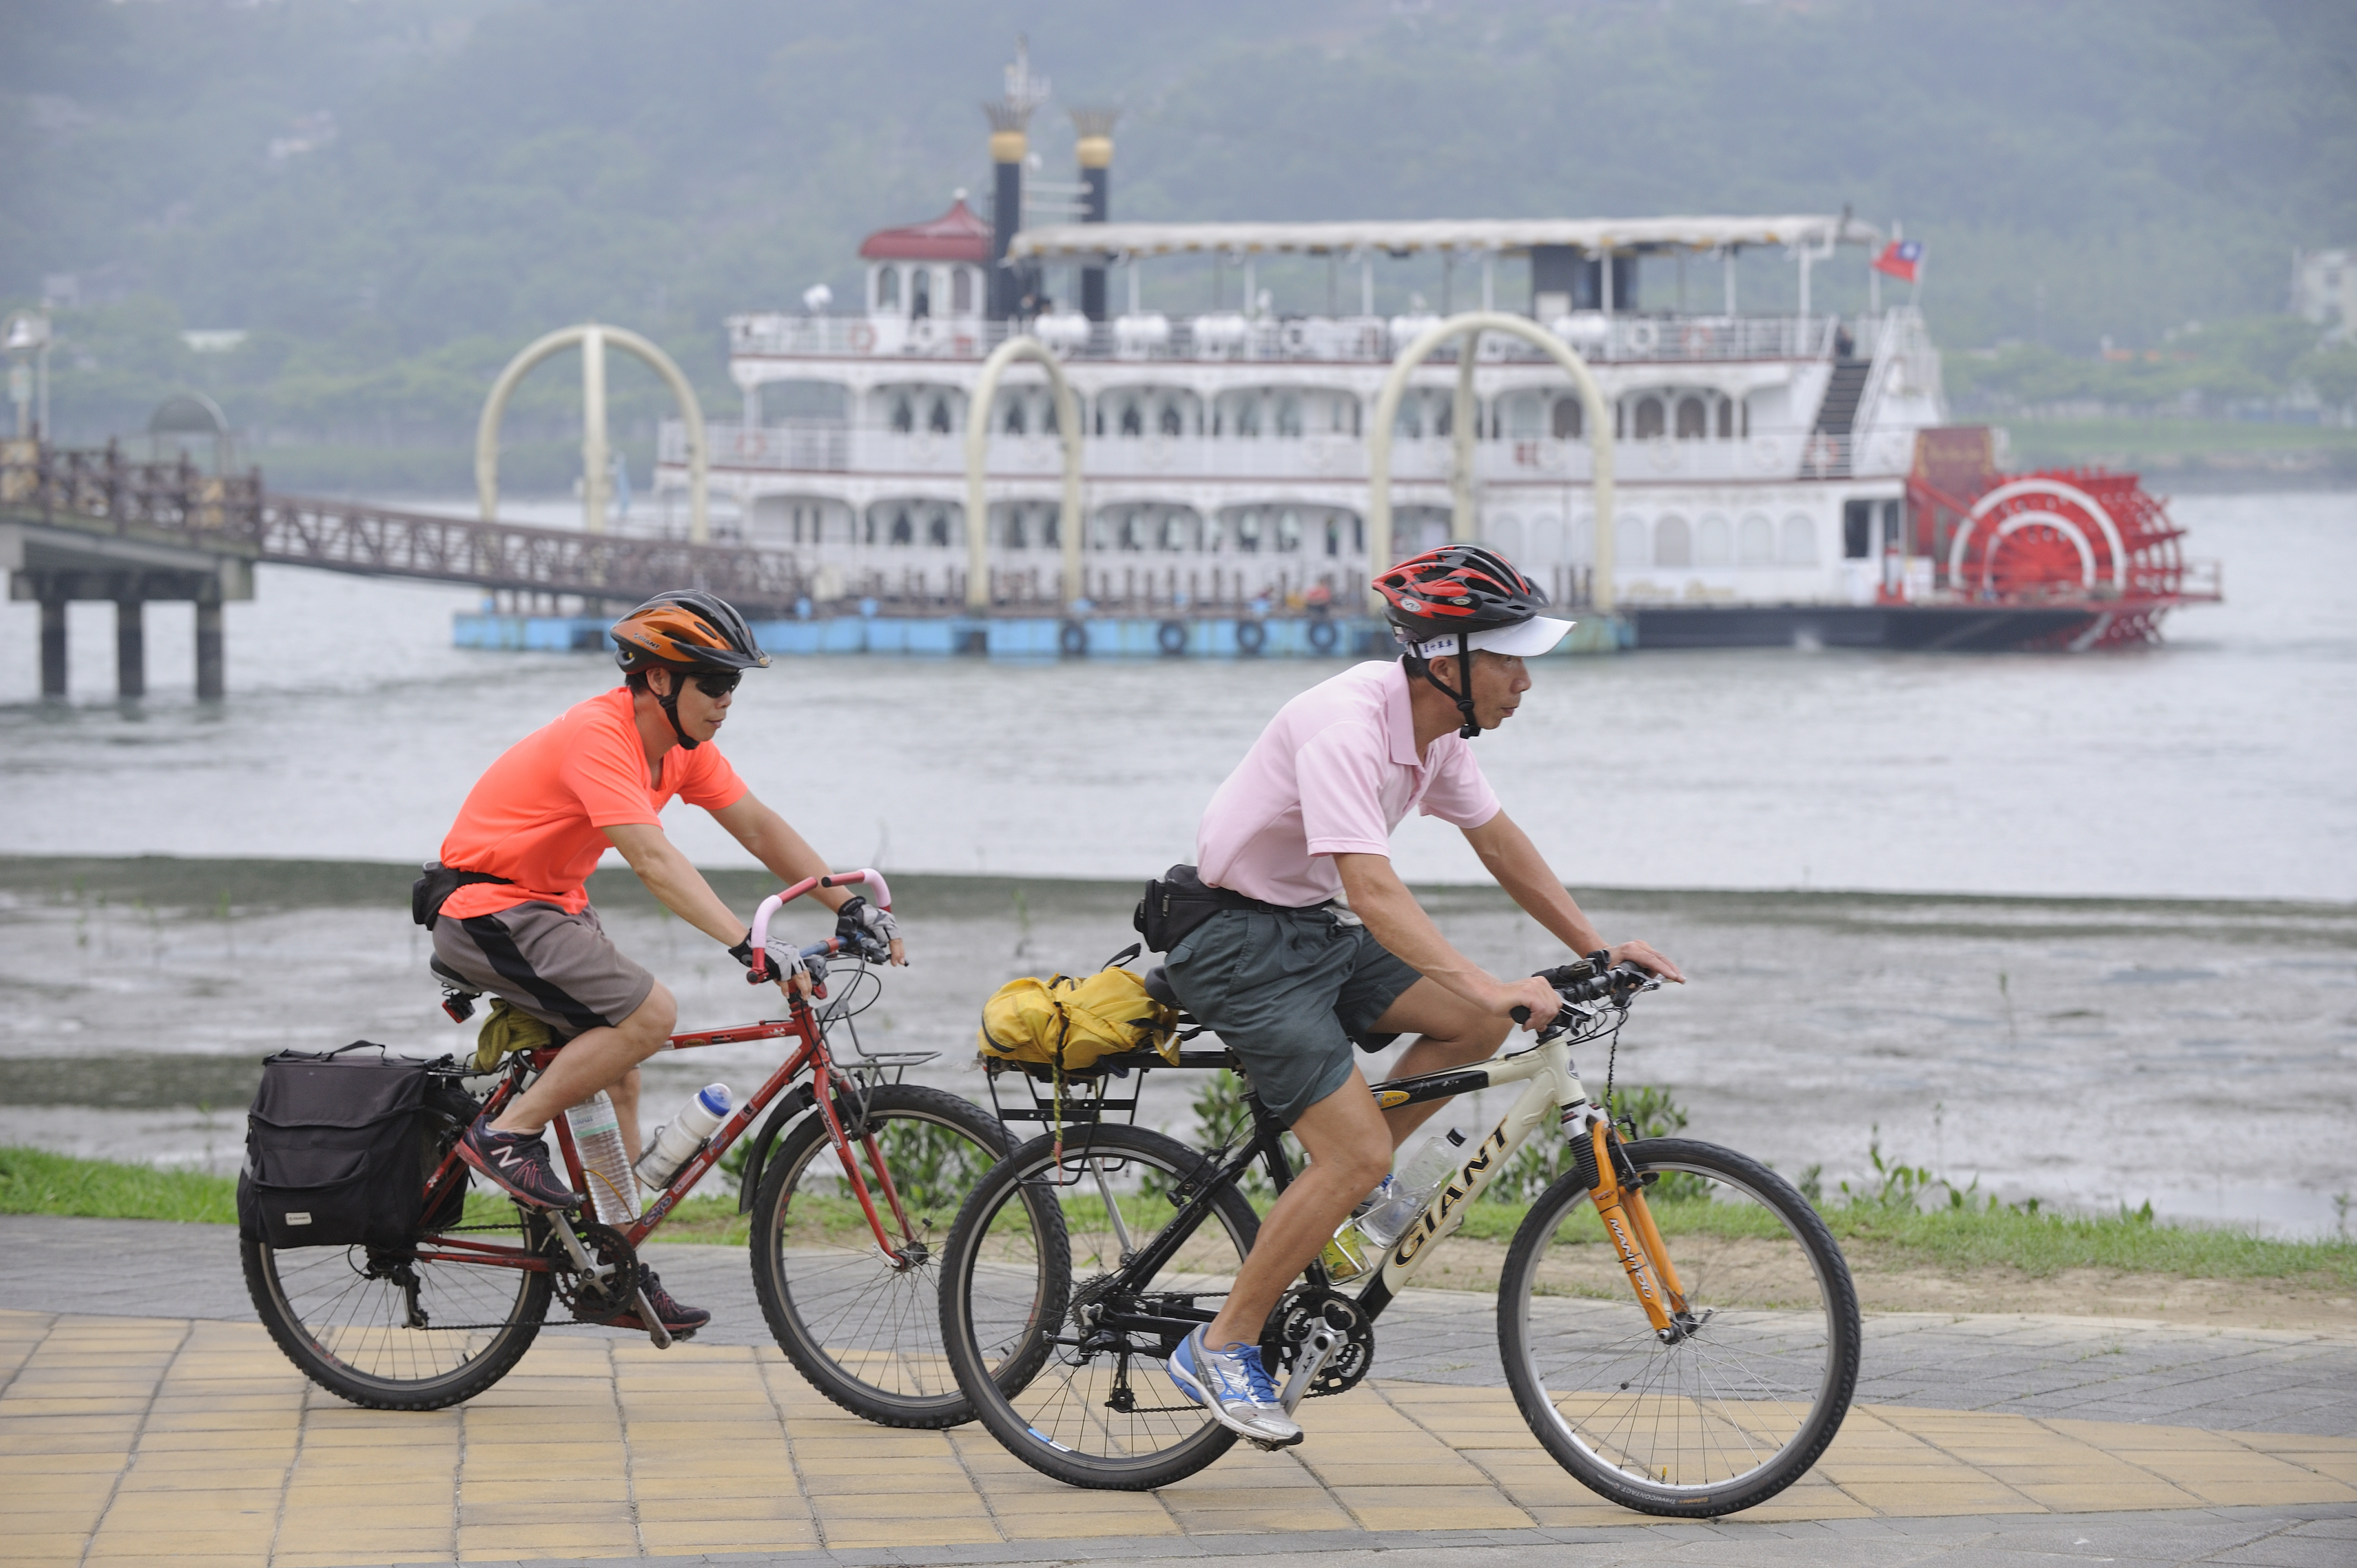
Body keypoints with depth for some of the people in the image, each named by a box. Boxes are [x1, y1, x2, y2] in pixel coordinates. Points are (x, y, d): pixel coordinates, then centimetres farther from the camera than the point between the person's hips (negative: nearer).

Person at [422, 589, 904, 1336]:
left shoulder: (682, 745, 2)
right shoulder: (597, 736, -26)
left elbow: (760, 829, 6)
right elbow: (655, 861, -37)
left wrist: (852, 905, -3)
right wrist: (750, 946, -44)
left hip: (553, 908, 10)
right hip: (491, 912, -10)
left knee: (616, 1070, 8)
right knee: (647, 1015, -22)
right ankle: (506, 1134, -11)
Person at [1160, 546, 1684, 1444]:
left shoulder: (1435, 725, 0)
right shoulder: (1346, 729, -29)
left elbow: (1496, 840, 14)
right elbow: (1372, 889, -38)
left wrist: (1597, 950, 8)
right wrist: (1491, 985, -46)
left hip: (1318, 932, 9)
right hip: (1242, 947, -9)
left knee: (1474, 1024, -7)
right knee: (1359, 1152, -17)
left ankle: (1343, 1192, 10)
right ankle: (1222, 1351, -5)